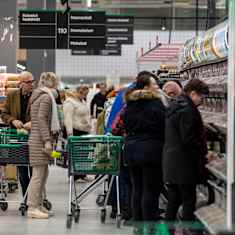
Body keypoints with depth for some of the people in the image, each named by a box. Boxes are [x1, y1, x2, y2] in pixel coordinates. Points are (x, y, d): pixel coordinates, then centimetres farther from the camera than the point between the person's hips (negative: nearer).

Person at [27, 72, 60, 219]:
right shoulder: (46, 97, -11)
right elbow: (41, 119, -20)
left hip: (37, 139, 10)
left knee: (43, 173, 13)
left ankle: (38, 205, 17)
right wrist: (47, 141, -22)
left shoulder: (39, 96, 18)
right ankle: (32, 208, -5)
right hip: (40, 140, -10)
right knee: (38, 174, -7)